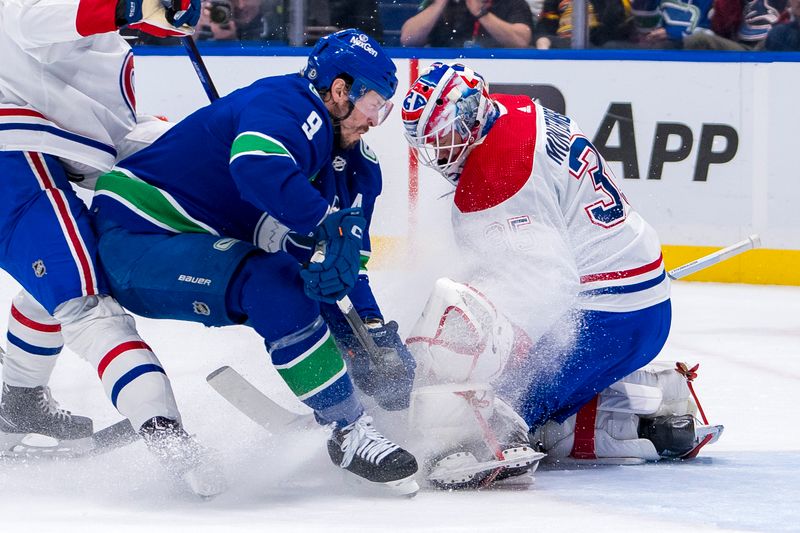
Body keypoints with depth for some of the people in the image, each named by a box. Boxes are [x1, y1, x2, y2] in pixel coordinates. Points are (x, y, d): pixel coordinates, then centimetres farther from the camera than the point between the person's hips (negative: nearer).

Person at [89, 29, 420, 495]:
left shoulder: (319, 144, 14)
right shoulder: (286, 105, -16)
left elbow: (340, 262, 14)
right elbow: (256, 165, -41)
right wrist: (329, 224, -39)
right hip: (135, 241, -11)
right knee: (274, 287, -29)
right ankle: (350, 434, -24)